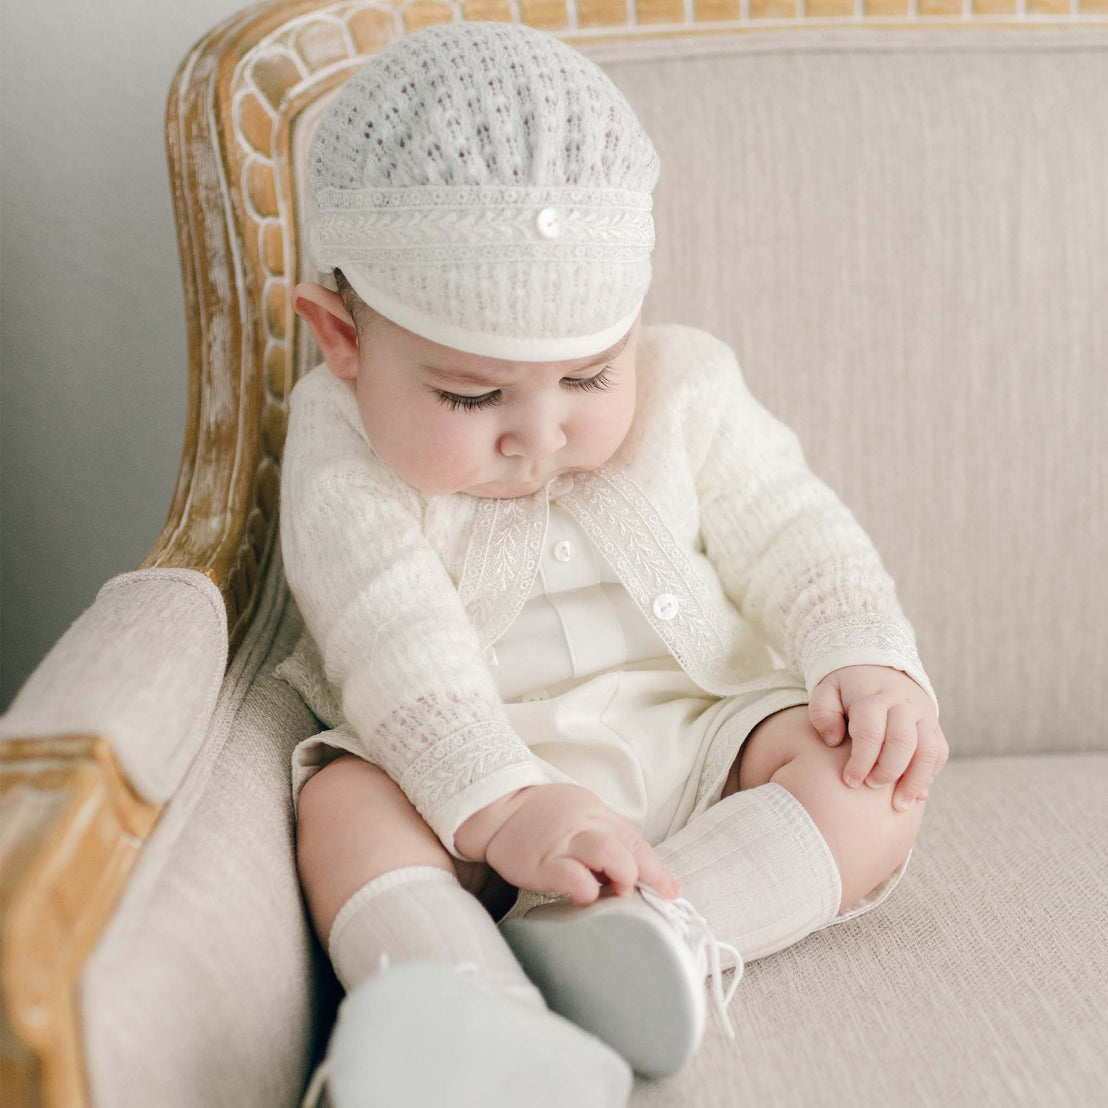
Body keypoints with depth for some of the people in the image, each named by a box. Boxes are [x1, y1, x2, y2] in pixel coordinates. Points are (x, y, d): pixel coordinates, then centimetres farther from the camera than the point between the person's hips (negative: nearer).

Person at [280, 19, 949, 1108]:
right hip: (464, 779, -2)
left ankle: (622, 933, -41)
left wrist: (869, 663, -15)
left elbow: (793, 537, 4)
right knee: (343, 802, -29)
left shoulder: (685, 388, 0)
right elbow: (394, 642, -20)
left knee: (876, 779, -21)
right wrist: (501, 804, -34)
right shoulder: (341, 440, -9)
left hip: (696, 745, 3)